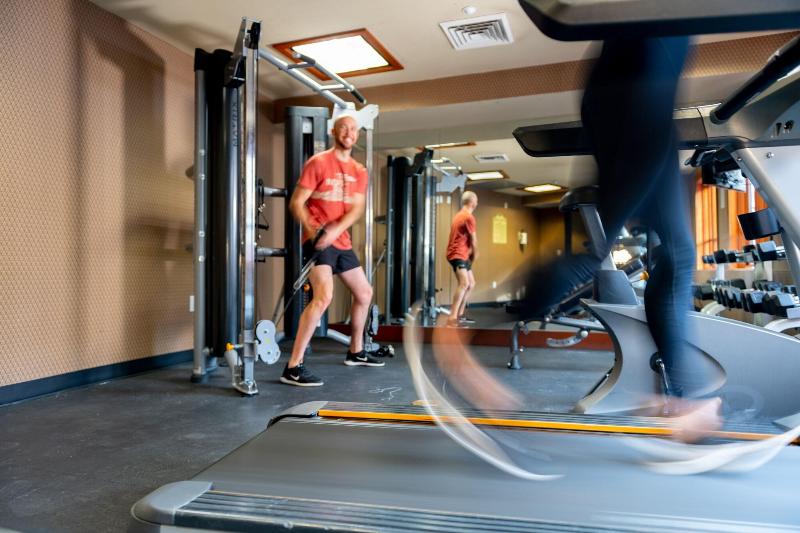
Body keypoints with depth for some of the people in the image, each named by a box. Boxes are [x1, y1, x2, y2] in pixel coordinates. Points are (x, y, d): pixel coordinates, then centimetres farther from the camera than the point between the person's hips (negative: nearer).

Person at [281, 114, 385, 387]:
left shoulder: (359, 172, 12)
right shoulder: (318, 163, -5)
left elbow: (357, 208, -1)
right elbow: (296, 203, -8)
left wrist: (335, 230, -20)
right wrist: (311, 231, -25)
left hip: (341, 242, 8)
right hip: (317, 241, -8)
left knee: (364, 293, 17)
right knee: (324, 296, -26)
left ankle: (355, 352, 36)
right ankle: (293, 368, -24)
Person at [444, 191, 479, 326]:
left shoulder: (459, 215, 20)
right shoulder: (469, 217, -12)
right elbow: (473, 240, -9)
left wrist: (470, 253, 12)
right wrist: (474, 254, 6)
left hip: (461, 254, 11)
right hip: (458, 254, -11)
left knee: (471, 284, 18)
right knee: (464, 283, -26)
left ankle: (460, 315, 19)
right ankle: (452, 318, -35)